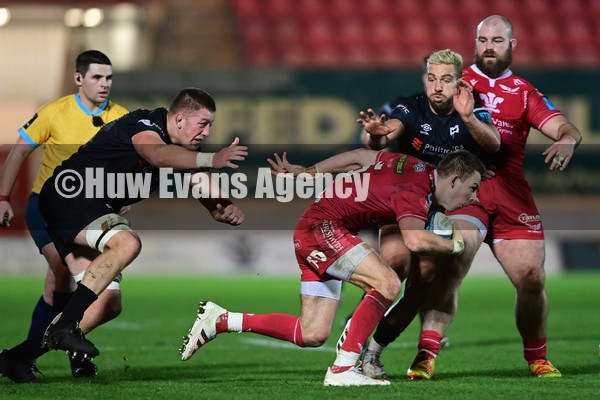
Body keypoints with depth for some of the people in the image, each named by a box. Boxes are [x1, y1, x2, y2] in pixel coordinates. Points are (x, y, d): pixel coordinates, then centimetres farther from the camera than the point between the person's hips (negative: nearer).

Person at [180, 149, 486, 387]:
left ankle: (220, 320, 15)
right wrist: (453, 245, -20)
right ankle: (342, 369, -24)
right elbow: (415, 241, -40)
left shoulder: (418, 167, 6)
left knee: (312, 335, 7)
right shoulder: (415, 189, -21)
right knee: (388, 283, -26)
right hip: (323, 227, -10)